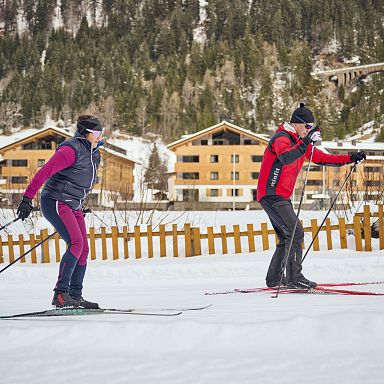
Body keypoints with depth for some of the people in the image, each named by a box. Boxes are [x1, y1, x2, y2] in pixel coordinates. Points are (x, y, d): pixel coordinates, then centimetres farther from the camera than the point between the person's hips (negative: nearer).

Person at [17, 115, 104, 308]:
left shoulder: (94, 154, 12)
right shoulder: (72, 150, -16)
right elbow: (45, 172, -21)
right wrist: (27, 199, -26)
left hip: (73, 206, 9)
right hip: (55, 202, -9)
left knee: (84, 249, 3)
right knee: (76, 243, -21)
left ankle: (75, 296, 9)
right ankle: (61, 294, -23)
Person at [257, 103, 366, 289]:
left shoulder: (300, 142, 15)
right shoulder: (281, 138, -14)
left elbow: (321, 158, 20)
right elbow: (285, 157, -35)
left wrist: (350, 158, 13)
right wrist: (305, 142, -43)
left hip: (282, 197, 10)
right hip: (272, 195, -10)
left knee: (287, 238, 14)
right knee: (295, 232, -17)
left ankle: (274, 278, 21)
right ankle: (294, 278, -17)